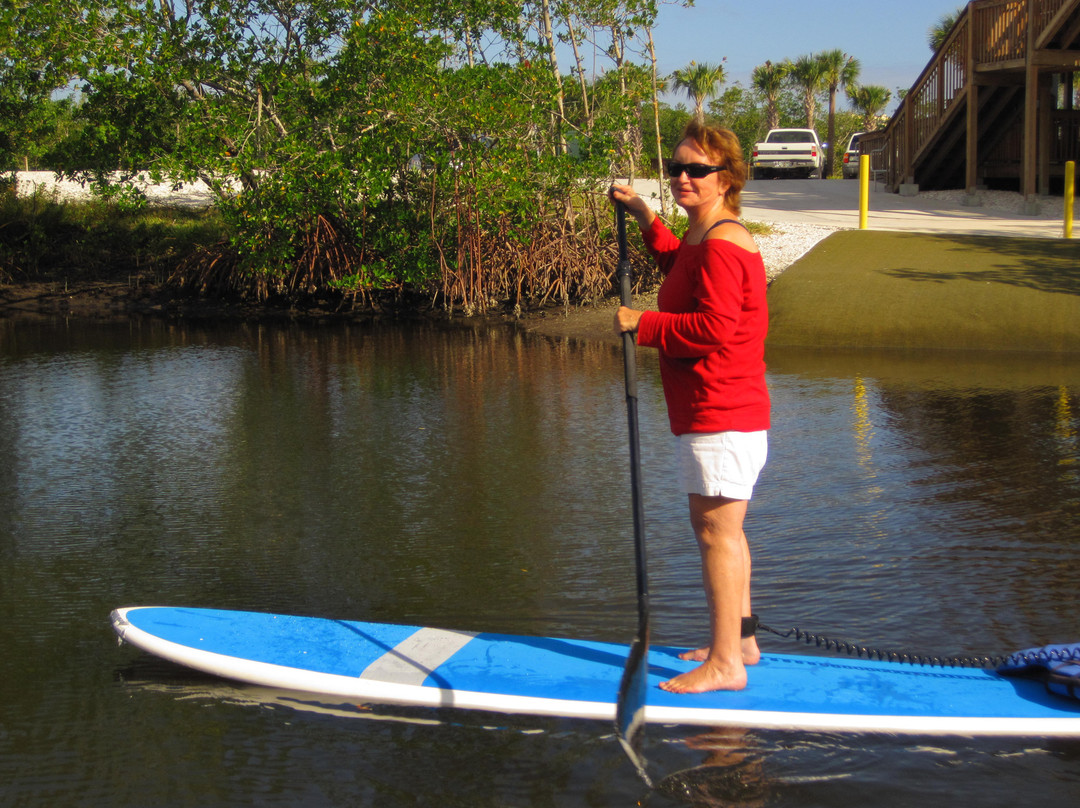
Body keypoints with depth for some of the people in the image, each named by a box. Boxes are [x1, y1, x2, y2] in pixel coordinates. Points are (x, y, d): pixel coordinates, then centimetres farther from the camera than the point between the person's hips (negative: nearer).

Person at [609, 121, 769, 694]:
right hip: (722, 410, 11)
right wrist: (645, 218, 30)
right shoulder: (704, 237, 16)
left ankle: (724, 663, -3)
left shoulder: (720, 244, -18)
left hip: (719, 413, -11)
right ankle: (740, 641, 30)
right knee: (718, 528, 19)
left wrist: (643, 324, -18)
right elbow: (682, 270, 39)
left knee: (716, 529, -8)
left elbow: (715, 326, -27)